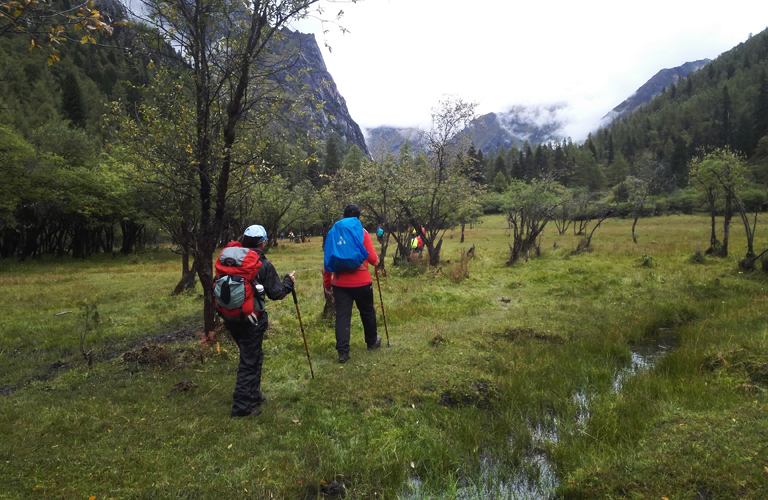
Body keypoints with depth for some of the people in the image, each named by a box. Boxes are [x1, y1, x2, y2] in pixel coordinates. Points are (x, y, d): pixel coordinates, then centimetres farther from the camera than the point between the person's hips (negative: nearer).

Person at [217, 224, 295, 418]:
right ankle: (242, 407, 8)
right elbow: (275, 293, -7)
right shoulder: (263, 264, -13)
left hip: (231, 316, 6)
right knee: (249, 361, 5)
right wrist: (288, 281, 9)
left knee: (253, 355, 22)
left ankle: (253, 395, 34)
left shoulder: (229, 257, 2)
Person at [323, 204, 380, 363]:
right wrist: (376, 260, 16)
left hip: (340, 283, 2)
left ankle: (343, 352, -1)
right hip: (362, 282, -2)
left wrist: (327, 283, 12)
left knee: (342, 315, 4)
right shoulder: (362, 232, -6)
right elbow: (372, 258, -9)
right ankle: (372, 341, 35)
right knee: (367, 312, 17)